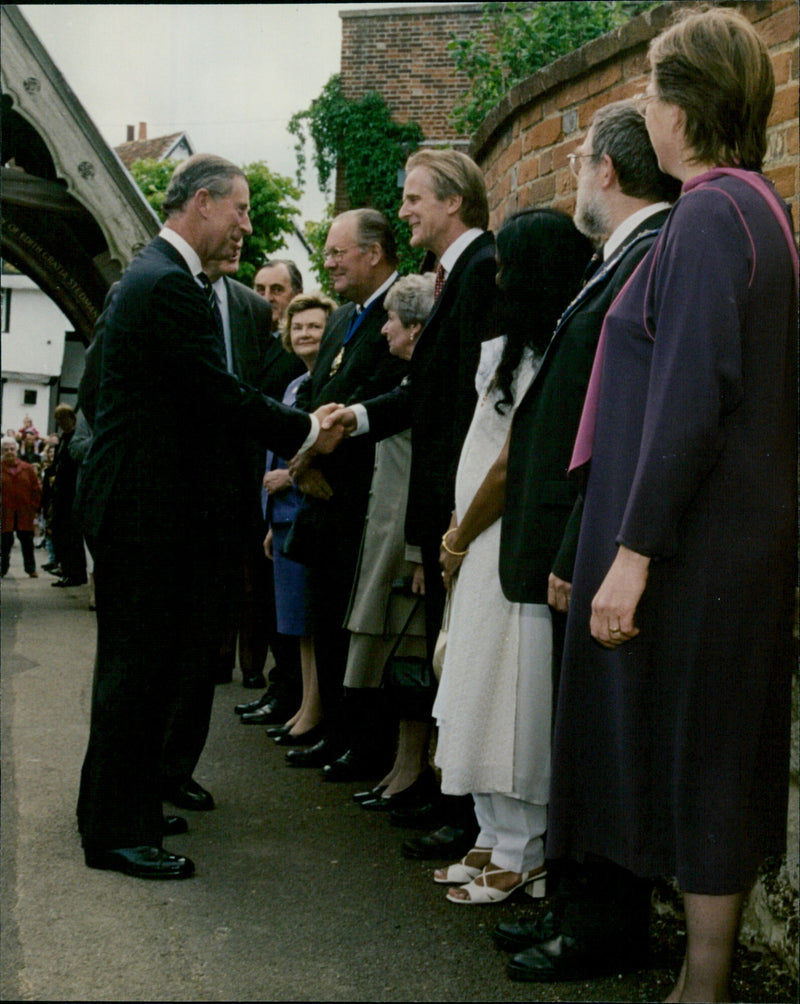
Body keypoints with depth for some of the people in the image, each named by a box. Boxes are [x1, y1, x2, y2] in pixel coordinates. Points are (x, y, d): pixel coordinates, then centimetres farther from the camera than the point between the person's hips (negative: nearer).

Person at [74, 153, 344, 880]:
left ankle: (117, 807, 31)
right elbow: (219, 395, -20)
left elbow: (201, 392, 17)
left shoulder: (154, 275, 17)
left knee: (141, 663, 18)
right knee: (141, 664, -3)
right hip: (148, 501, -11)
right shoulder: (169, 285, -17)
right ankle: (118, 830, 6)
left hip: (138, 498, 11)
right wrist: (306, 432, -9)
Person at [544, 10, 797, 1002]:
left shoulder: (710, 216, -15)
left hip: (694, 543, -9)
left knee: (695, 758, -1)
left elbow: (689, 398, -22)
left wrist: (634, 551, -21)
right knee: (712, 765, 14)